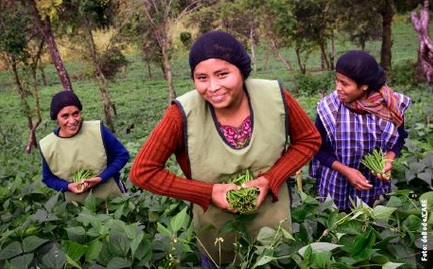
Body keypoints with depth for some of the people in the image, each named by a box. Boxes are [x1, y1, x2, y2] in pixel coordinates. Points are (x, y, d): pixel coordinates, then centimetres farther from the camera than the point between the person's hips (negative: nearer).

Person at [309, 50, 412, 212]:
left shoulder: (390, 105, -15)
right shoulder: (329, 108, -19)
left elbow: (399, 138, 3)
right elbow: (319, 148, -9)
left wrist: (389, 159, -16)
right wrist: (345, 170, -22)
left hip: (373, 186, 2)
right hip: (336, 186, -1)